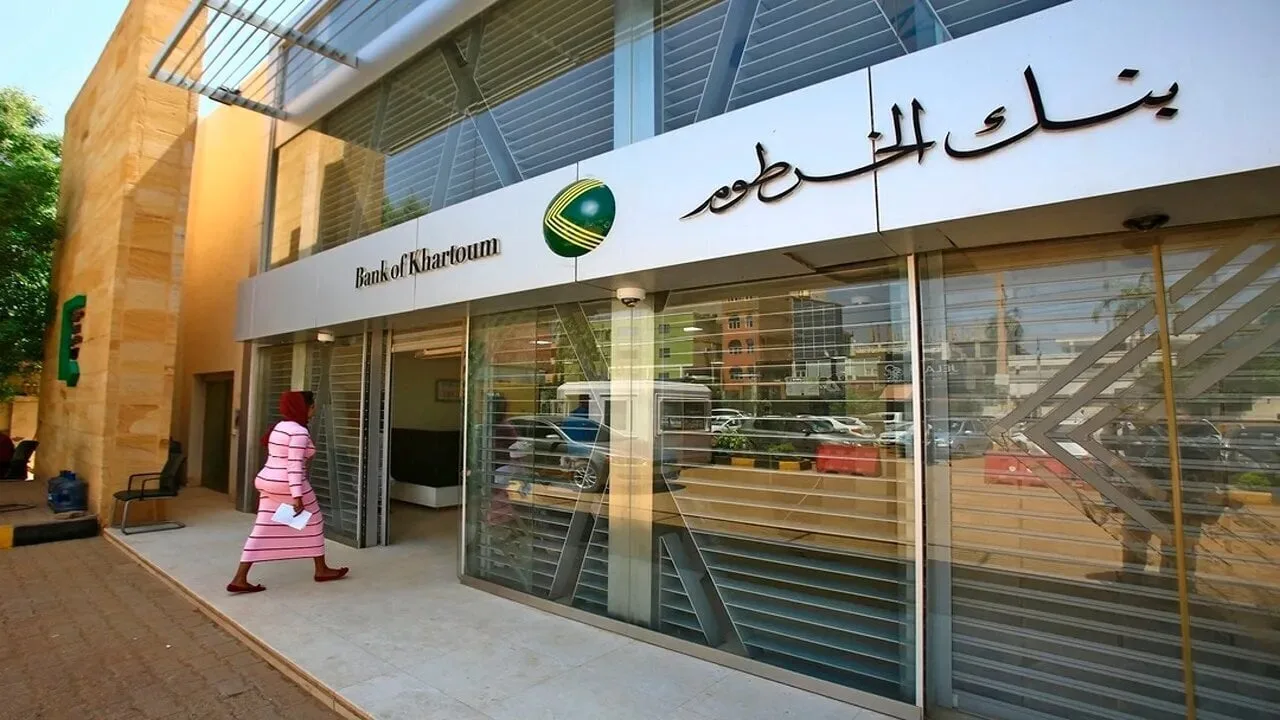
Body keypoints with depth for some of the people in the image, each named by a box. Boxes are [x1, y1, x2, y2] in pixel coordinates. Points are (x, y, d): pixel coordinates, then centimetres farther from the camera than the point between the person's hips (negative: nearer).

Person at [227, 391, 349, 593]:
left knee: (263, 530, 10)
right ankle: (321, 570, 19)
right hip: (287, 485, -9)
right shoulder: (299, 432, -17)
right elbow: (294, 466, -23)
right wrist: (297, 497, -23)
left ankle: (240, 579, 8)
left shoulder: (279, 427, 13)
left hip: (268, 482, 9)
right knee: (314, 522, 8)